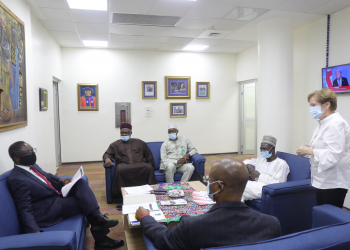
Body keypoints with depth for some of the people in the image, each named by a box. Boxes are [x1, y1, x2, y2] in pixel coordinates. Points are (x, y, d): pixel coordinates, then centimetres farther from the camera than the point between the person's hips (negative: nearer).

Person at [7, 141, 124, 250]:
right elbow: (25, 211, -23)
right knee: (85, 201, -12)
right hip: (47, 211, -9)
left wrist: (61, 181, 5)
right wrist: (36, 232, -31)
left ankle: (98, 218, -16)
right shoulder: (17, 180, -22)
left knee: (80, 183, -7)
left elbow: (47, 176, 23)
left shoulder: (32, 165, 4)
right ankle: (101, 239, 0)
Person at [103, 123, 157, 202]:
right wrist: (107, 159, -12)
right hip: (124, 165, -1)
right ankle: (120, 195, -26)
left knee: (149, 168, -33)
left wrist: (152, 167, 8)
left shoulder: (139, 142, 24)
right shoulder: (115, 145, 23)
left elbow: (149, 155, 23)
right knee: (120, 169, -37)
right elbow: (107, 154, 14)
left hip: (140, 165, 1)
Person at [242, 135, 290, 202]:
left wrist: (259, 176, -11)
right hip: (256, 186, 6)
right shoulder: (260, 160, 23)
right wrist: (249, 166, 7)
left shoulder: (281, 164, 2)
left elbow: (279, 185, -8)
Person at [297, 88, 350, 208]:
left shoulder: (336, 124, -17)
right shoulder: (323, 123, 13)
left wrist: (309, 151, -18)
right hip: (322, 181, 9)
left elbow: (333, 155, -25)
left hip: (333, 183, -9)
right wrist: (306, 151, 6)